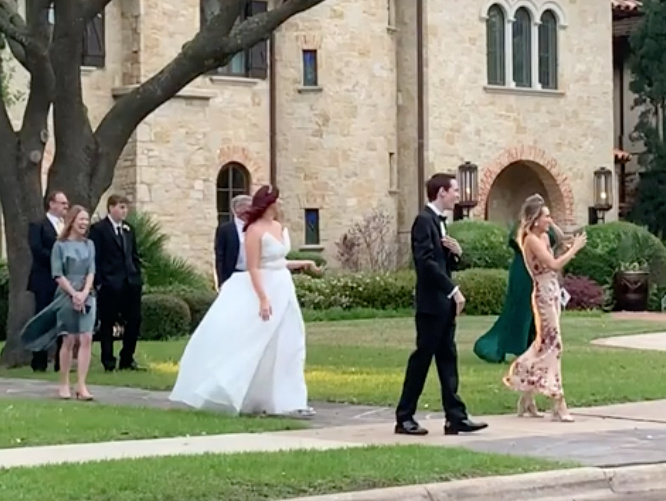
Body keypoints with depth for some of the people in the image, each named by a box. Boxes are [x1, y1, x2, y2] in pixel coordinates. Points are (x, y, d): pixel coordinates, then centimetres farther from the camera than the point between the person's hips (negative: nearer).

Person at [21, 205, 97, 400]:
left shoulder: (89, 245, 9)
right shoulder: (60, 245, -1)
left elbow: (91, 271, 4)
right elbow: (58, 274, -5)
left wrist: (84, 293, -10)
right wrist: (74, 293, -12)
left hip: (87, 296, 3)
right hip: (67, 296, -3)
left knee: (86, 339, -7)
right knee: (69, 340, -1)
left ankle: (81, 386, -8)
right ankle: (64, 384, 10)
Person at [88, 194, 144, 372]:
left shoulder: (128, 229, 15)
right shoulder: (98, 229, -4)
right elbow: (95, 257, -8)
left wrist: (138, 277, 8)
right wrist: (98, 282, -13)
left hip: (130, 282, 6)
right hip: (110, 284, -6)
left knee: (134, 320, 5)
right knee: (108, 323, 1)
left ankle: (127, 359, 16)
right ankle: (109, 362, 8)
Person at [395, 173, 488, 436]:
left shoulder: (439, 222, 17)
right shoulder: (424, 220, -12)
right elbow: (427, 261, -21)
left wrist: (456, 252, -1)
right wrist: (453, 290, -21)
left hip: (445, 304, 9)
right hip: (431, 303, -9)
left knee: (447, 359, 7)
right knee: (422, 358, -4)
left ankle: (456, 417, 7)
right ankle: (404, 417, 4)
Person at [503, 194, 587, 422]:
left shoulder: (543, 238, 12)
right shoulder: (532, 240, -15)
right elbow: (553, 265, -24)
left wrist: (569, 249, 6)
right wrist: (574, 249, -17)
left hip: (552, 294, 10)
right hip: (544, 295, -10)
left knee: (544, 344, 14)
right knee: (552, 345, -9)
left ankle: (527, 396, 23)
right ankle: (558, 404, -9)